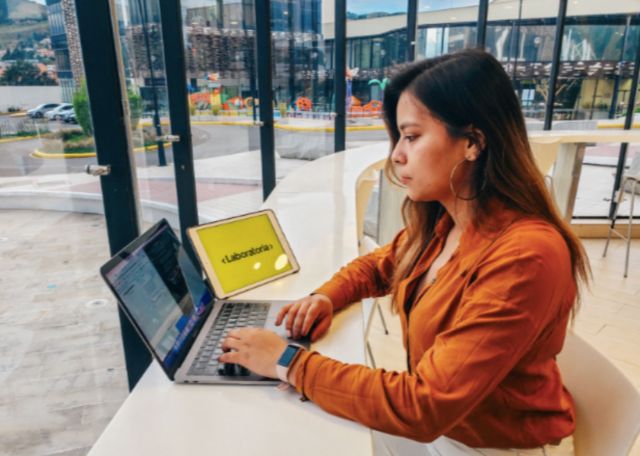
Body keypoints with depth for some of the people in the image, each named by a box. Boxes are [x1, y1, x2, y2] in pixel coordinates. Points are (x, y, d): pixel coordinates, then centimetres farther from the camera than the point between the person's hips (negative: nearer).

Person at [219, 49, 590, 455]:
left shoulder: (523, 257, -32)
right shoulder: (442, 218, -9)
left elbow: (422, 405, -32)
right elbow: (380, 264, 9)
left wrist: (289, 362, -26)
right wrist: (326, 297, -10)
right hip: (436, 418, 5)